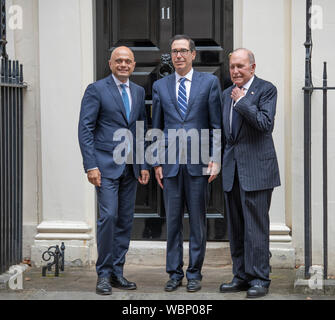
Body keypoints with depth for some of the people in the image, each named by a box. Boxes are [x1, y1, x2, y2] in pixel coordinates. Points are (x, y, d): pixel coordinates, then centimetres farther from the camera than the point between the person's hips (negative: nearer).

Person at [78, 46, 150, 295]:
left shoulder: (139, 92, 13)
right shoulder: (97, 90, -3)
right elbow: (85, 128, -6)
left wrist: (145, 164, 8)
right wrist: (90, 165, -14)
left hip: (131, 167, 5)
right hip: (106, 165, -5)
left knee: (125, 219, 6)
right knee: (108, 216, -12)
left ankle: (117, 272, 14)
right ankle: (104, 274, -1)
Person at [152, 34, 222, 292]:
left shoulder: (209, 82, 4)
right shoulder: (160, 86, 11)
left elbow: (217, 124, 3)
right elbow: (156, 128, 13)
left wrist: (215, 158, -5)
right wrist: (157, 163, 6)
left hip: (198, 163, -2)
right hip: (171, 164, 2)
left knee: (197, 220, 3)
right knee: (173, 221, 5)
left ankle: (195, 274, 12)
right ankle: (175, 273, 14)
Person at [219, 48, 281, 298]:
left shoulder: (266, 89, -4)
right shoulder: (227, 94, 16)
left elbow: (265, 123, -17)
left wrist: (242, 101, -13)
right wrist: (219, 159, 19)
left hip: (256, 167, -7)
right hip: (232, 169, 7)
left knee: (256, 225, -6)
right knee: (236, 227, 9)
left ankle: (259, 279, 0)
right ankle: (241, 276, 17)